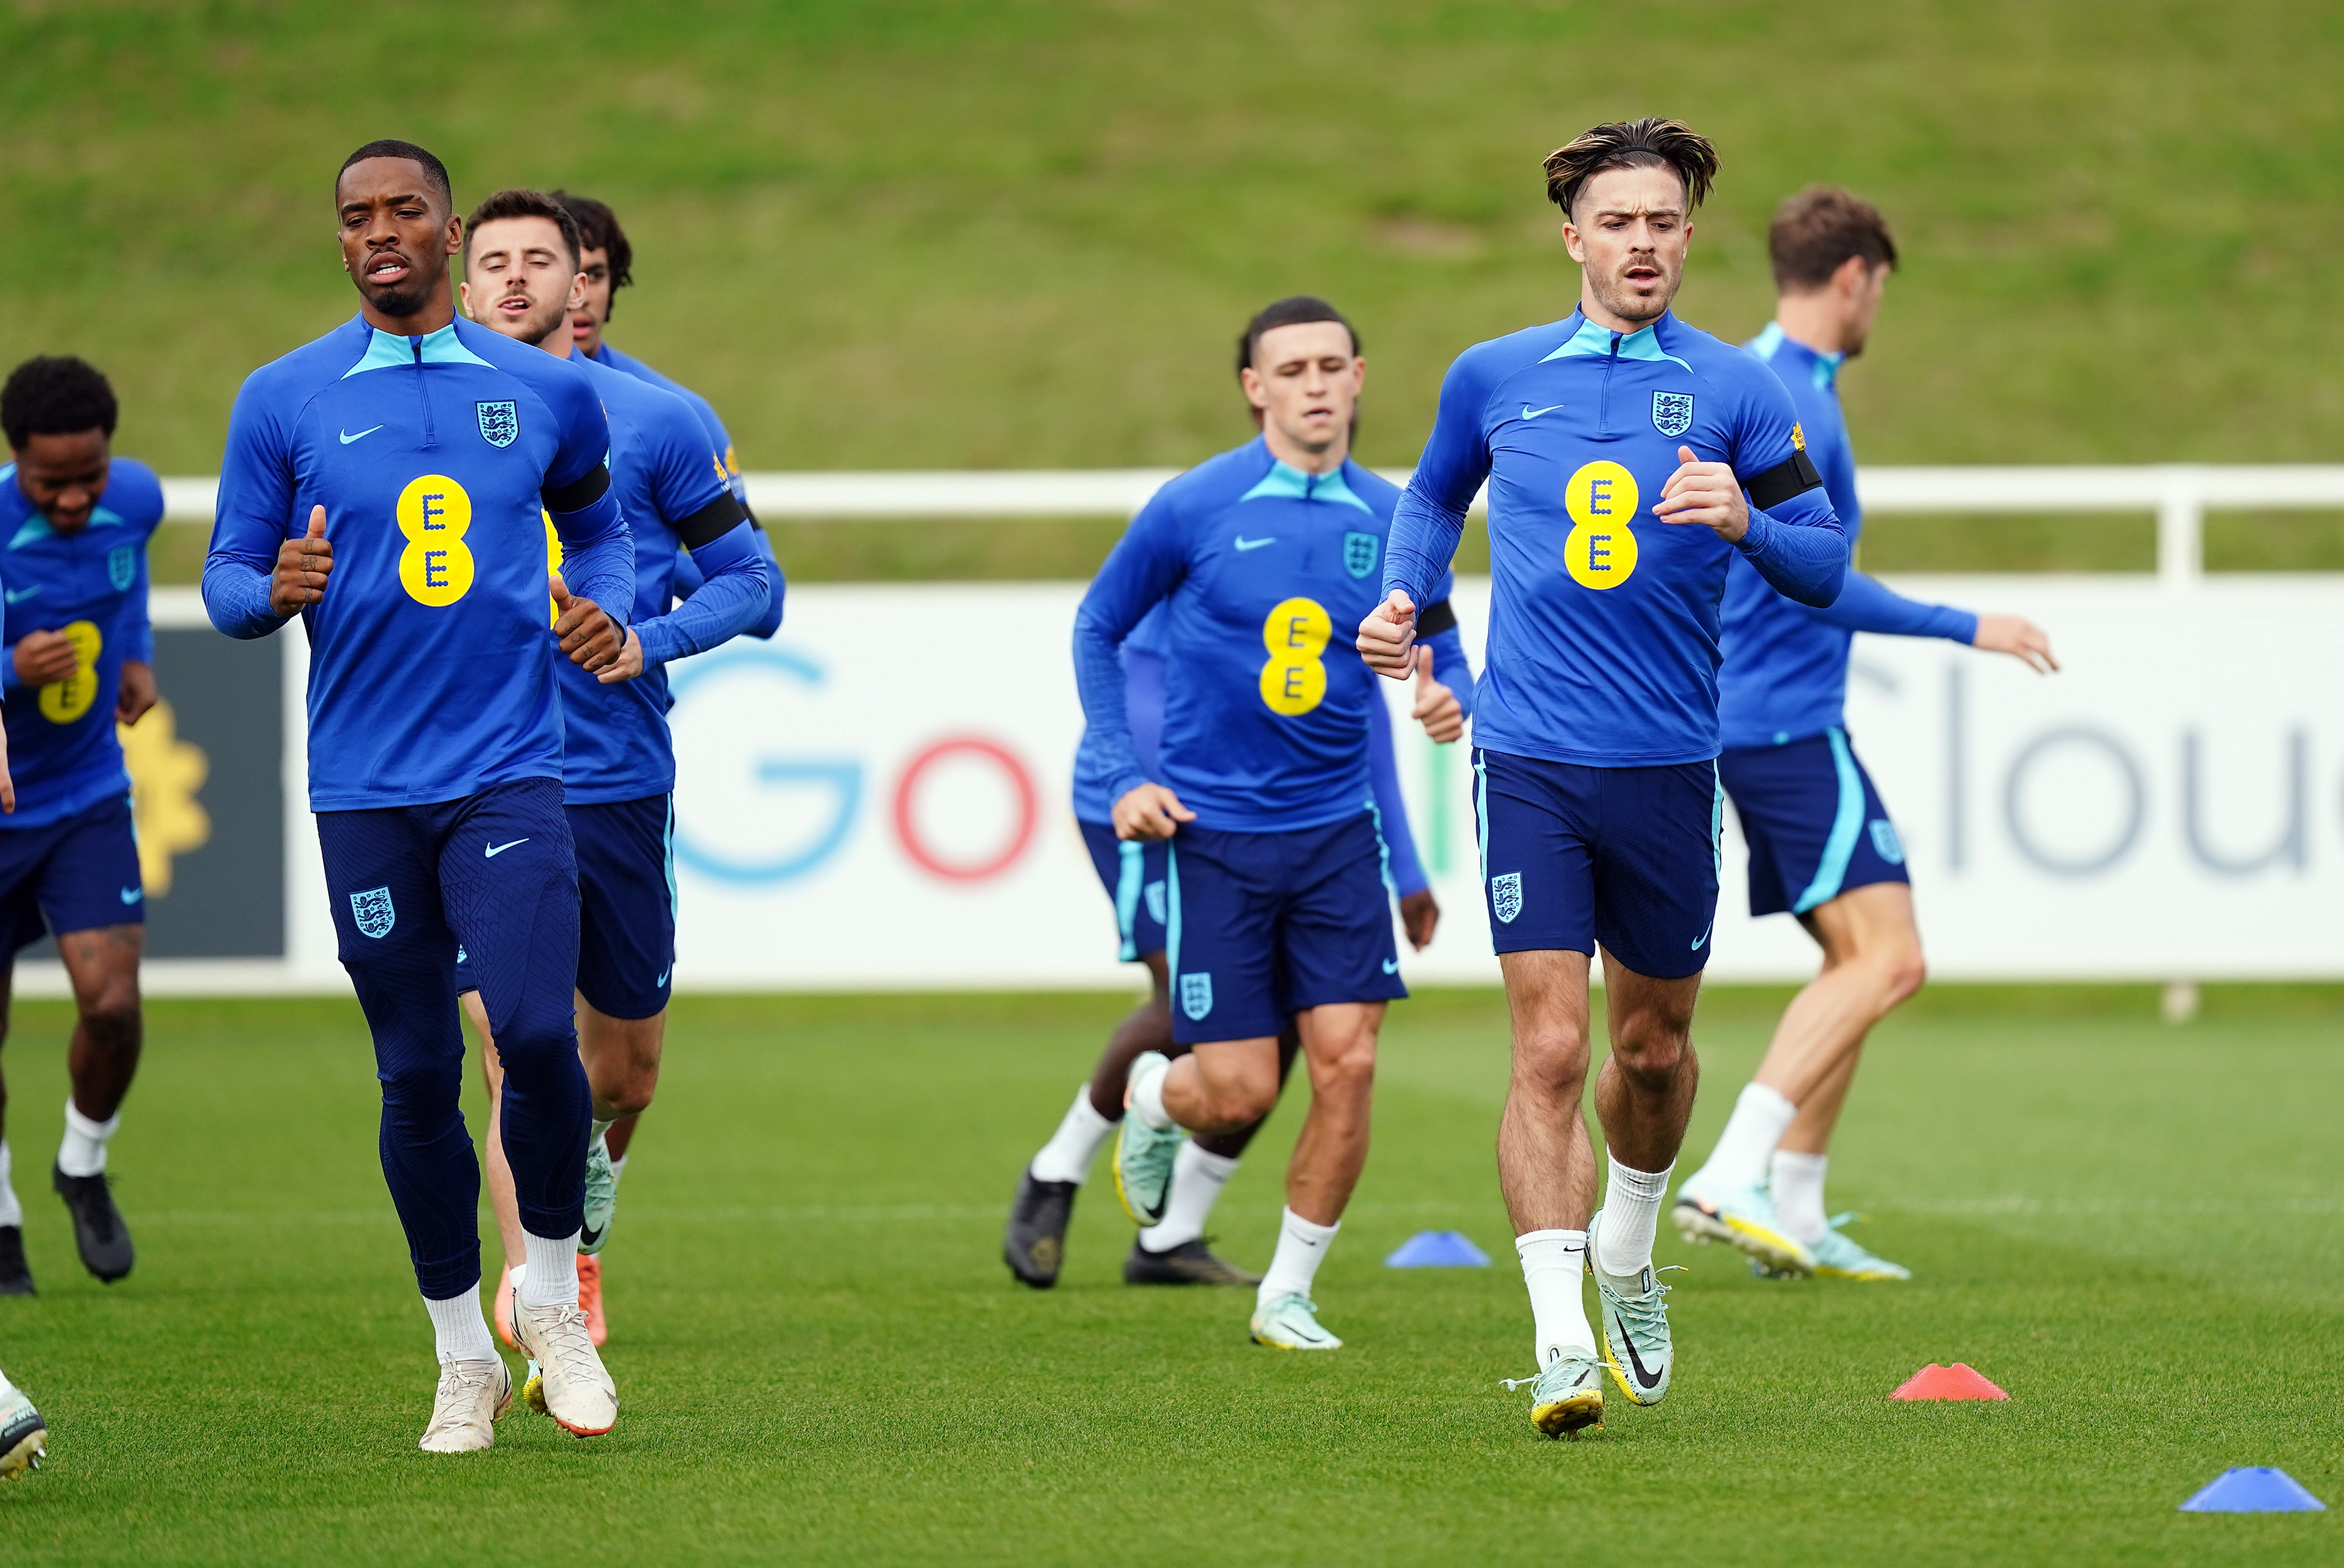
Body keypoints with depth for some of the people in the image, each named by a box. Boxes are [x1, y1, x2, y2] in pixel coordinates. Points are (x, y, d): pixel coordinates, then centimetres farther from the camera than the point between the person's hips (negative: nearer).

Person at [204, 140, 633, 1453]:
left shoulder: (547, 393, 7)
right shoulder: (286, 400, 4)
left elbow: (598, 517, 25)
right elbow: (227, 577, 7)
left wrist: (606, 610, 5)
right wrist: (274, 592, -16)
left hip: (511, 771, 0)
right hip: (366, 789, 0)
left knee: (539, 1033, -18)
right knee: (417, 1078, 3)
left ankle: (555, 1296, 7)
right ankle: (465, 1360, 18)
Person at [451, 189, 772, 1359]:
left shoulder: (652, 421, 3)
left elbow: (749, 580, 7)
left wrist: (651, 642, -11)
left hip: (619, 779, 1)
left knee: (624, 1074, 13)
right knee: (515, 1053, -17)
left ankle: (584, 1184, 44)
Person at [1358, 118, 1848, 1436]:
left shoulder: (1734, 392, 1)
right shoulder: (1495, 379, 6)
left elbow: (1827, 567, -1)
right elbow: (1435, 497, 25)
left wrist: (1745, 520, -21)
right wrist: (1406, 598, 7)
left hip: (1670, 767, 1)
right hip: (1531, 763, -1)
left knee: (1654, 1046, 14)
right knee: (1550, 1050, -12)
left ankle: (1627, 1261, 41)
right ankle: (1561, 1340, -15)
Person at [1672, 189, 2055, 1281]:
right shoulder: (1793, 405, -15)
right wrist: (1965, 630, -17)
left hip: (1738, 713, 10)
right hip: (1790, 723, -10)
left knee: (1857, 960, 12)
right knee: (1886, 958, -15)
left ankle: (1792, 1211, 9)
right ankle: (1733, 1180, -23)